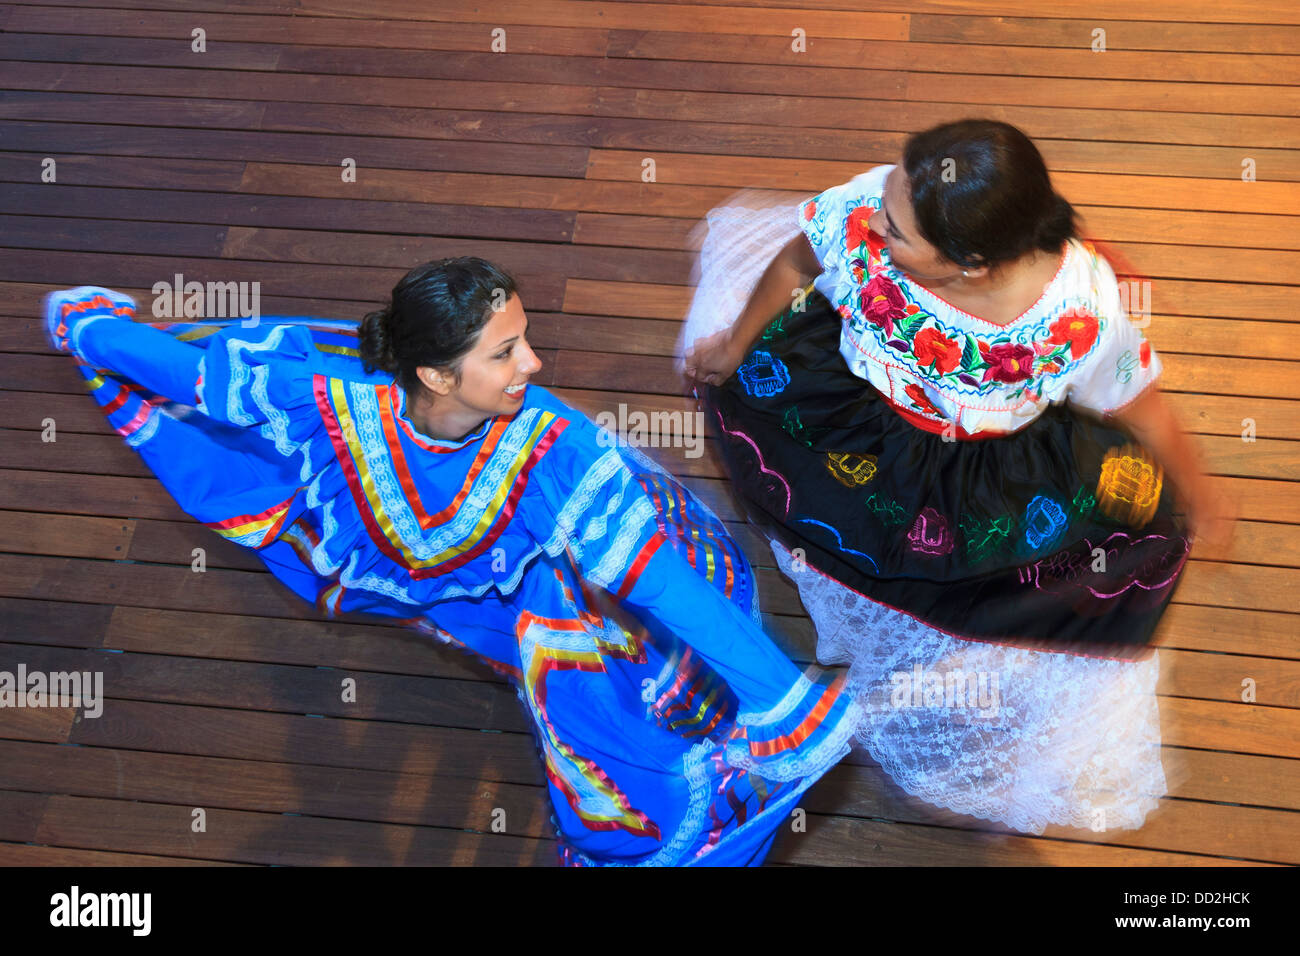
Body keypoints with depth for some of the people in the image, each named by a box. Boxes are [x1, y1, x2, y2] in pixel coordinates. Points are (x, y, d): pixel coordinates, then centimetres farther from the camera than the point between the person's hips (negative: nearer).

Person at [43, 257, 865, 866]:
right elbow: (188, 364, -17)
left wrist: (778, 689, -54)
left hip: (521, 579, -3)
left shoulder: (546, 443, -41)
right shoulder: (342, 400, -33)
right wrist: (90, 327, -2)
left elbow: (656, 571, -47)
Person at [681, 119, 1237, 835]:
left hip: (998, 462, -2)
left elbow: (1142, 413, -18)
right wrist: (736, 343, 7)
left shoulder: (1082, 315, -39)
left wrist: (1199, 504, -1)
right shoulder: (869, 208, -34)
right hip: (858, 403, 3)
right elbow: (796, 262, -9)